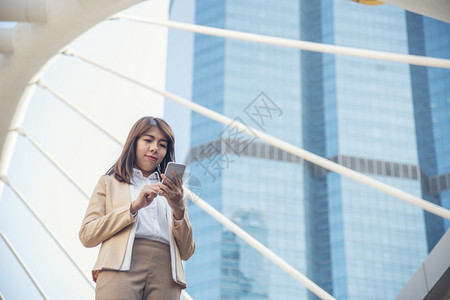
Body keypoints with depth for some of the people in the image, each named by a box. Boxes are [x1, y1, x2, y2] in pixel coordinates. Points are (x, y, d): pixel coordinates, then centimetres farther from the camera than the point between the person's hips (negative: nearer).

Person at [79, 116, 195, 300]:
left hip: (165, 276, 2)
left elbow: (187, 252, 16)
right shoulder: (109, 182, 20)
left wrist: (179, 209, 0)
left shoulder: (170, 191, 25)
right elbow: (87, 235, 4)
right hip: (121, 270, -2)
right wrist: (134, 207, -4)